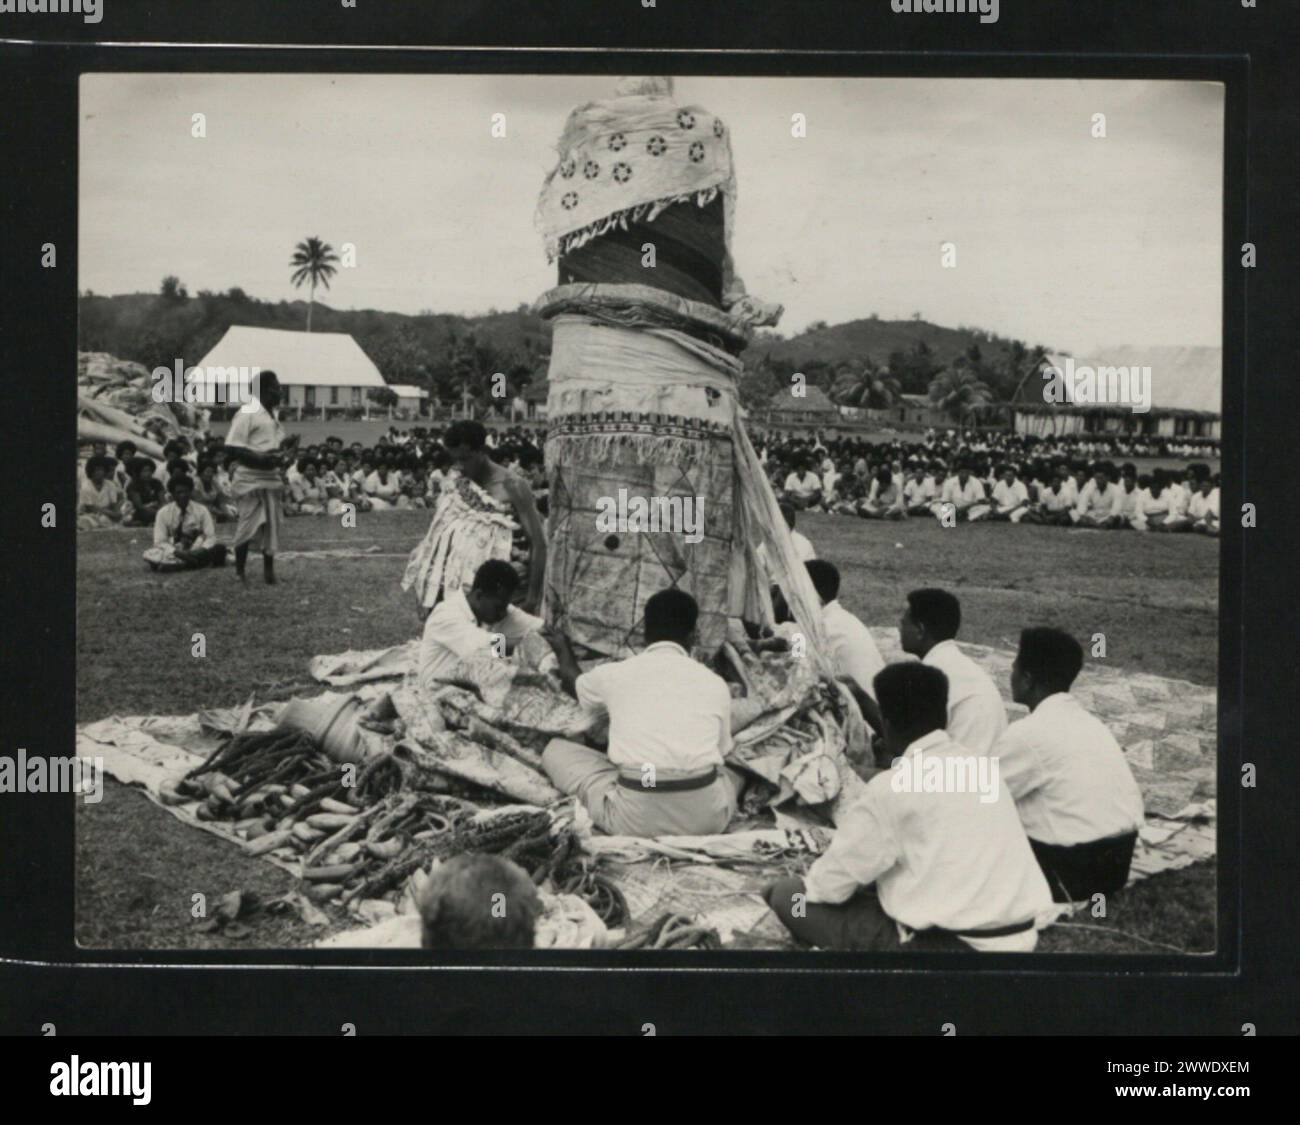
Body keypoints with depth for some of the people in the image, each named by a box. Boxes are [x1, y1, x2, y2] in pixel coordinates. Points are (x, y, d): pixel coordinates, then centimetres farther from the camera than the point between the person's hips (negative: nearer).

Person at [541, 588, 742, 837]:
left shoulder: (614, 674, 11)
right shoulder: (714, 683, 12)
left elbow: (574, 681, 36)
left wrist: (563, 650, 59)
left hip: (636, 819, -1)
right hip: (706, 818, 2)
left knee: (556, 750, 21)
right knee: (732, 772, 38)